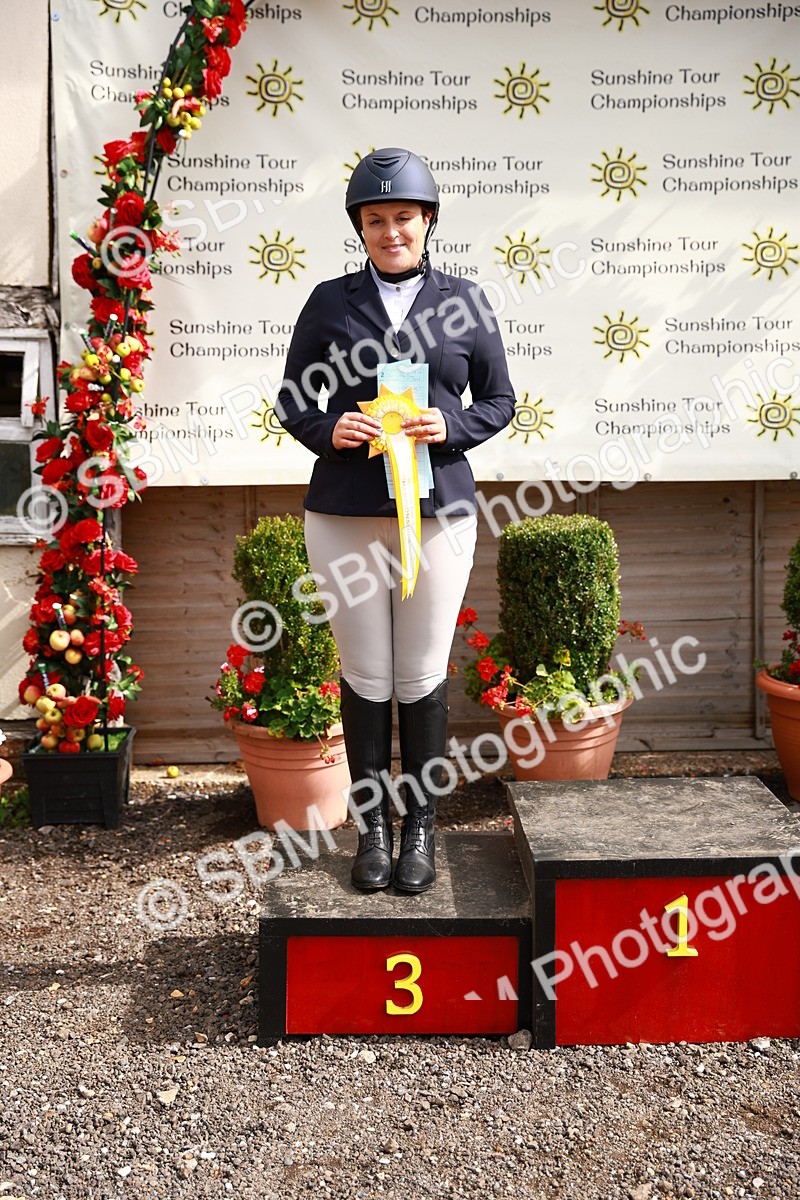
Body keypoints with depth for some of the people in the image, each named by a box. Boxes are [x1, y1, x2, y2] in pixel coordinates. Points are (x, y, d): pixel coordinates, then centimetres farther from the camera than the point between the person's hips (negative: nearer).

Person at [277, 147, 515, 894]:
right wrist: (329, 430, -12)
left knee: (422, 677, 5)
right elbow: (292, 402, 9)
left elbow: (499, 400, 9)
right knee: (365, 677, 6)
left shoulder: (463, 301, 7)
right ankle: (372, 827, 20)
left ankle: (421, 829, 19)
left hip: (438, 511, 0)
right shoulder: (330, 302, 6)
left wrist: (449, 427, -10)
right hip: (344, 514, 0)